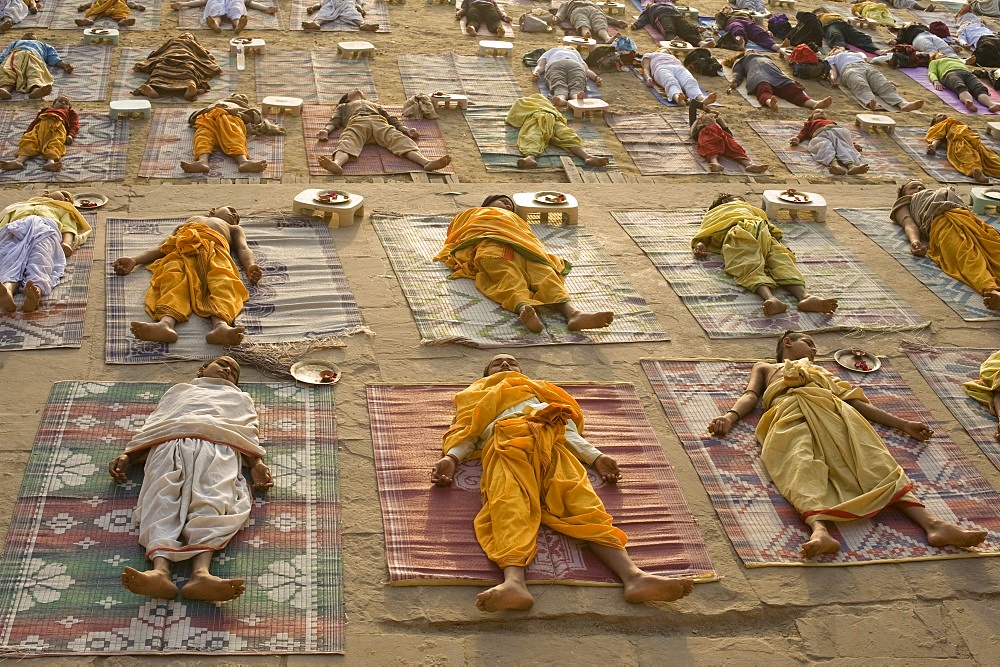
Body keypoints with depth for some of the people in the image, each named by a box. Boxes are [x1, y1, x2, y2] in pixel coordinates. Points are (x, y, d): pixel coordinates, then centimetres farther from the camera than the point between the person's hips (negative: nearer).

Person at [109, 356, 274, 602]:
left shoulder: (239, 398, 40)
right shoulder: (179, 390, 43)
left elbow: (250, 434, 21)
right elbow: (151, 426, 29)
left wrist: (257, 463, 0)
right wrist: (126, 456, 11)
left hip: (218, 446, 0)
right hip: (170, 443, 1)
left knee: (211, 501, -32)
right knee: (161, 500, -30)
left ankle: (201, 572, -57)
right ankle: (160, 571, -55)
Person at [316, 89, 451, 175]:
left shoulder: (376, 105, 47)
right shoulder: (343, 107, 43)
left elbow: (392, 119, 30)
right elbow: (335, 121, 23)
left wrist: (406, 129, 9)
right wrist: (326, 131, -2)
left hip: (380, 123, 1)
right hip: (356, 122, -1)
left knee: (399, 140, -30)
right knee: (348, 142, -38)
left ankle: (427, 162, -59)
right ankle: (336, 164, -74)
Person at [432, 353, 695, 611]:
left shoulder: (540, 390, 45)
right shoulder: (477, 395, 42)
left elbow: (567, 429, 29)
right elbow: (466, 434, 23)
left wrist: (595, 456, 9)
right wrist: (451, 458, 0)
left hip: (550, 440, 2)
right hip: (504, 441, -2)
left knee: (579, 496, -27)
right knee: (509, 503, -34)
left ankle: (633, 576, -49)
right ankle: (513, 582, -63)